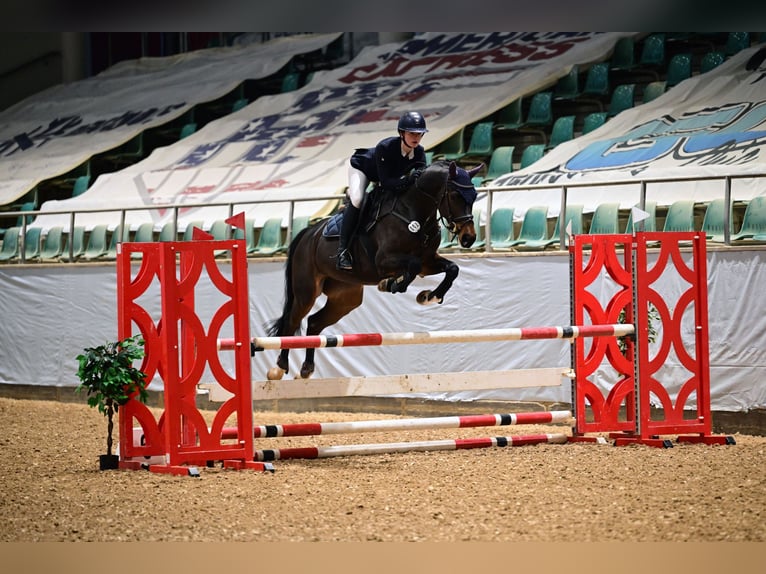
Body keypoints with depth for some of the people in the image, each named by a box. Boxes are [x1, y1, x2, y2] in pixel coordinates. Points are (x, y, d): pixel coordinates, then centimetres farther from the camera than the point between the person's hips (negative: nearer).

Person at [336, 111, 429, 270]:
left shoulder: (419, 153, -25)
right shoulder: (385, 147, -42)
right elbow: (385, 182, -42)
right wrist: (407, 181, -59)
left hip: (391, 173, 7)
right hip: (361, 168, -7)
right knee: (357, 199, -31)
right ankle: (342, 250, -28)